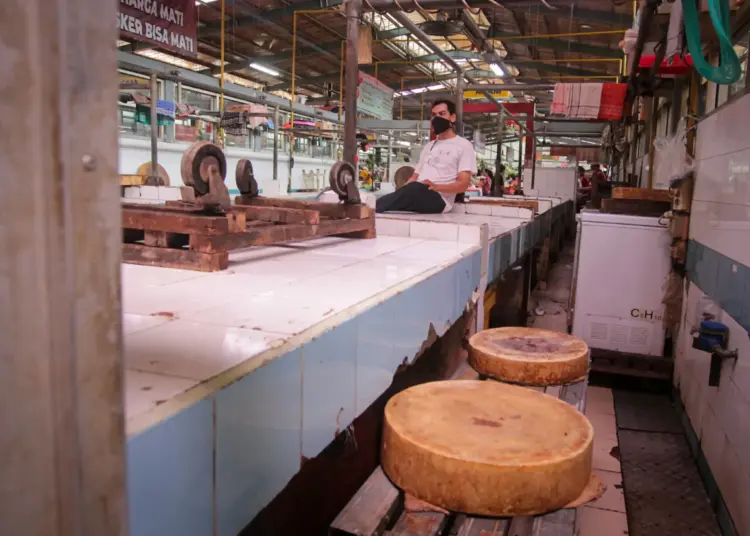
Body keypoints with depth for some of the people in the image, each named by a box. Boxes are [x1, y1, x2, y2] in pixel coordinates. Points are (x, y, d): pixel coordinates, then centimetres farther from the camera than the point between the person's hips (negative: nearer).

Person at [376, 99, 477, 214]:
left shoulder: (463, 145, 6)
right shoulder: (429, 146, 28)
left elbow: (462, 185, -4)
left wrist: (436, 187, -22)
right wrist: (401, 192, 1)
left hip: (439, 199, -7)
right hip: (417, 196, 7)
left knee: (415, 189, -38)